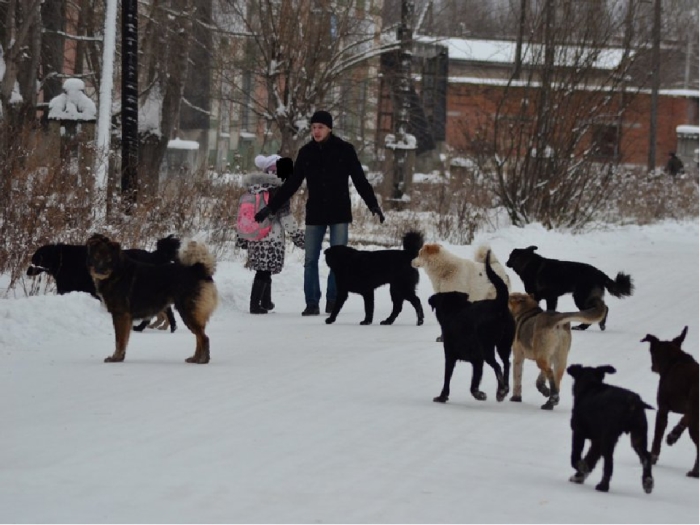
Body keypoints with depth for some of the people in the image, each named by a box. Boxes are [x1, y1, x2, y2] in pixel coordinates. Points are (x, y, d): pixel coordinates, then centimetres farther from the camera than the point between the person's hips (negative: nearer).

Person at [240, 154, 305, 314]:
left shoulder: (253, 187, 9)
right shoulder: (278, 189, -10)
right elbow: (285, 217, -12)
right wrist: (298, 236, -4)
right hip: (272, 237, -7)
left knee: (264, 271, 18)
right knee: (264, 271, -3)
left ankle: (266, 302, 28)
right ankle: (255, 304, -6)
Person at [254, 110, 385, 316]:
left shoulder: (344, 150, -2)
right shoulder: (306, 152, 5)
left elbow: (360, 181, 1)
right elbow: (291, 184, 9)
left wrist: (373, 205, -8)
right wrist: (271, 206, 6)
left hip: (339, 214, -2)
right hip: (315, 214, 2)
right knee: (310, 260, -1)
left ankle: (333, 301, 6)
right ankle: (312, 303, 2)